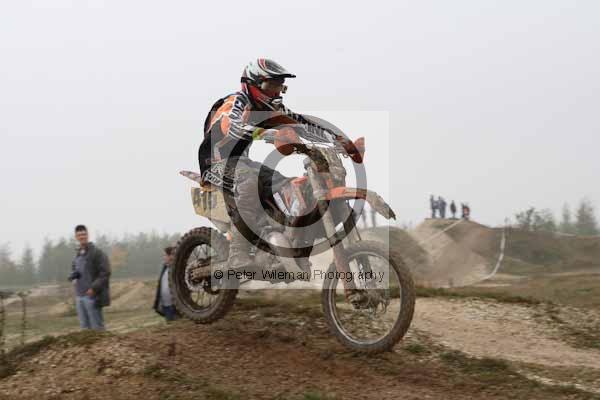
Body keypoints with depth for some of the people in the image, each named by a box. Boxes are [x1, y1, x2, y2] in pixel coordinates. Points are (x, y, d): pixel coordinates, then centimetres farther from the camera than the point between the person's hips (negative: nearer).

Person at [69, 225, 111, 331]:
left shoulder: (97, 252, -6)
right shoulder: (78, 255, 16)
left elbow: (105, 273, -12)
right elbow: (73, 270, 26)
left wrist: (94, 288, -19)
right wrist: (73, 277, 2)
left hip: (92, 295, -7)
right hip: (79, 296, 7)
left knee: (96, 326, -5)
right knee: (84, 326, 8)